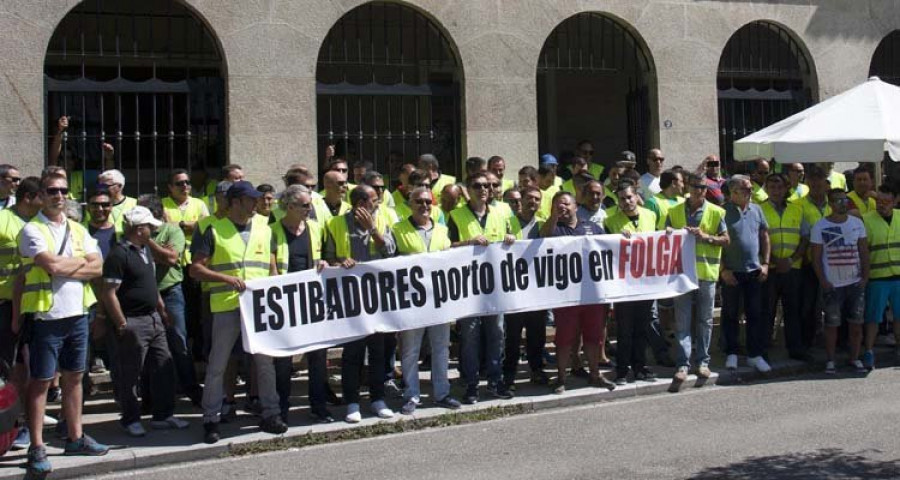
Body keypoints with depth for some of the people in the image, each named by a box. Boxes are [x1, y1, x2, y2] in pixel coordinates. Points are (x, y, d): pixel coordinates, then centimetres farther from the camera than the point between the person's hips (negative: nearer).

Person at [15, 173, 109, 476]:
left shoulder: (78, 230, 11)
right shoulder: (32, 230, -6)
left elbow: (97, 268, 0)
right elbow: (52, 265, -20)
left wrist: (63, 267, -13)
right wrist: (81, 262, -3)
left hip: (77, 314, 6)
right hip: (46, 316, -5)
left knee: (74, 377, 13)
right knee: (41, 381, 0)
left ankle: (75, 438, 23)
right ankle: (37, 448, 6)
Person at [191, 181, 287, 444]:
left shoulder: (264, 231, 13)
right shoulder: (213, 231, 0)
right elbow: (195, 268, -4)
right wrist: (225, 278, -18)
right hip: (227, 307, -3)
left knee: (265, 362, 8)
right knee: (217, 366, 2)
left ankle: (270, 414, 18)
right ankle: (211, 420, 12)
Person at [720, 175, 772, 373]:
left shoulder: (756, 210, 8)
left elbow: (764, 237, 13)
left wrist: (765, 263, 4)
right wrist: (723, 269, -12)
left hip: (754, 271, 4)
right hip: (731, 273, -4)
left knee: (755, 314, 7)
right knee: (730, 314, 5)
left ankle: (755, 355, 15)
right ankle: (731, 354, 15)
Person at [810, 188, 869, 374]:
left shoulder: (857, 223, 5)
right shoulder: (820, 227, -4)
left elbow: (864, 252, 8)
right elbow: (816, 257, -3)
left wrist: (865, 277, 0)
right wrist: (823, 281, -9)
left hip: (855, 283, 3)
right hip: (832, 285, -3)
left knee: (856, 323, 6)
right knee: (832, 324, 2)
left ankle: (855, 358, 18)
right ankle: (830, 360, 12)